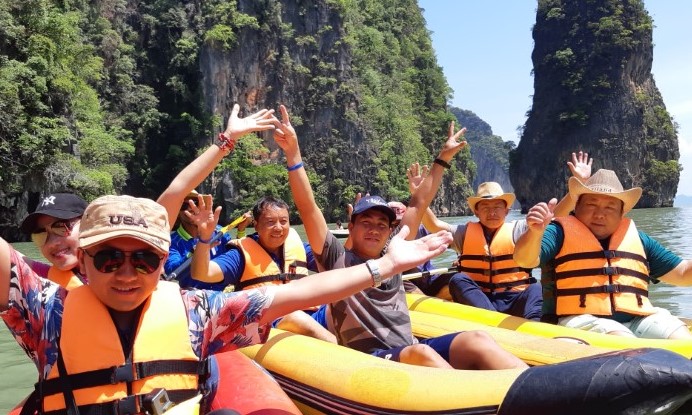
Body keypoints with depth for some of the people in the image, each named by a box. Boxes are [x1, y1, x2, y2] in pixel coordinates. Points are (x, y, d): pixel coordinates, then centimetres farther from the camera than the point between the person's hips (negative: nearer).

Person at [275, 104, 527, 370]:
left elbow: (418, 205, 26)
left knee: (476, 341, -22)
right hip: (366, 361, -6)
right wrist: (293, 154, -13)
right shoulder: (337, 259, 7)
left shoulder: (393, 256, 21)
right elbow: (309, 209, -4)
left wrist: (443, 159, 32)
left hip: (411, 354, 6)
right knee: (420, 353, -37)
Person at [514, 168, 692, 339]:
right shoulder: (562, 232, 5)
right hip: (581, 320, -5)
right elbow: (524, 260, -11)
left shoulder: (636, 237, 20)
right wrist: (535, 232, -32)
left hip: (637, 320, 5)